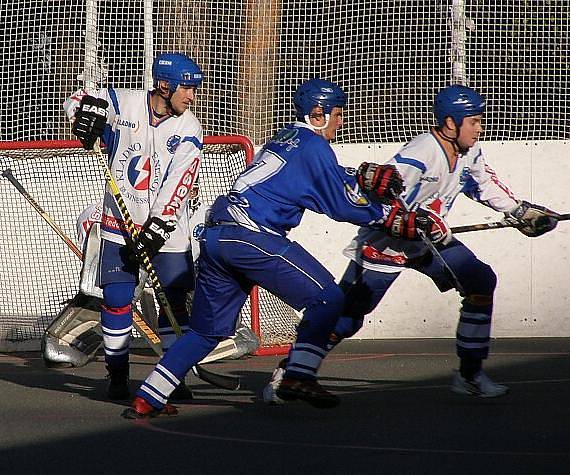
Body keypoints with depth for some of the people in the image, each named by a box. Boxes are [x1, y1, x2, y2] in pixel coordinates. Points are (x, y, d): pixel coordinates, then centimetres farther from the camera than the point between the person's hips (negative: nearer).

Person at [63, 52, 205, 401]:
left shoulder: (188, 130, -7)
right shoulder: (123, 103, -6)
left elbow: (177, 188, -14)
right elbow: (77, 101, 7)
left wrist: (155, 231, -22)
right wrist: (88, 108, -18)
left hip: (165, 228, 0)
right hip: (120, 222, 0)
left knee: (175, 300, -3)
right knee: (117, 299, 0)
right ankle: (117, 375, 14)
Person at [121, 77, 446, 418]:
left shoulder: (287, 138, 23)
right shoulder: (313, 146, -4)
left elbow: (328, 178, 32)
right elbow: (343, 205, -4)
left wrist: (364, 177, 16)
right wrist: (394, 218, 5)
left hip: (216, 236, 9)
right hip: (251, 237, -9)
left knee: (207, 329, 15)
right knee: (327, 298, -3)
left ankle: (146, 401, 12)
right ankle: (299, 377, -15)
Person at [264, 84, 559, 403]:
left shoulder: (470, 152, -2)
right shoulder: (417, 157, -29)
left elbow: (486, 184, 18)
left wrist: (520, 210, 13)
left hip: (429, 239, 8)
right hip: (385, 243, -8)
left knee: (481, 281, -4)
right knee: (346, 317, -10)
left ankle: (470, 374, 6)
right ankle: (287, 374, 4)